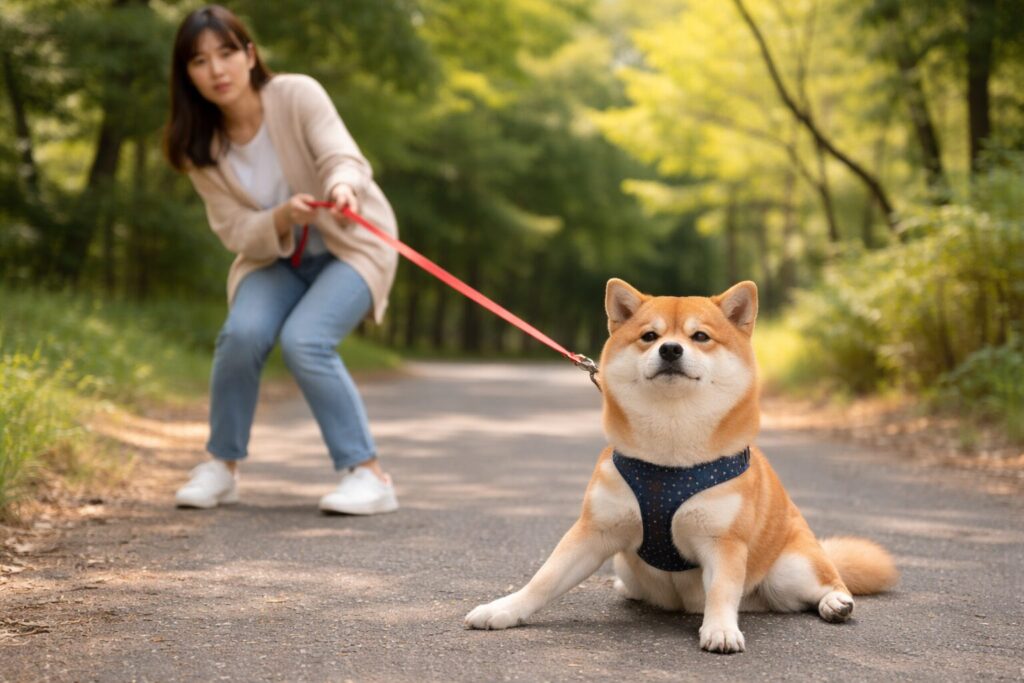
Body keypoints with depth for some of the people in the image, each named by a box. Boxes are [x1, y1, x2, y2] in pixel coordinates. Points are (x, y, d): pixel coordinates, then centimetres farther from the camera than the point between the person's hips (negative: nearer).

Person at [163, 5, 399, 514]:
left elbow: (341, 156, -31)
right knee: (243, 332, -25)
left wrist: (342, 186, -56)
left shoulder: (297, 95, -18)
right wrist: (282, 218, -32)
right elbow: (237, 233, -11)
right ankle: (221, 467, -5)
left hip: (351, 245, -3)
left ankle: (368, 474, -18)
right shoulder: (199, 147, -8)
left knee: (303, 340, -28)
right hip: (275, 255, 3)